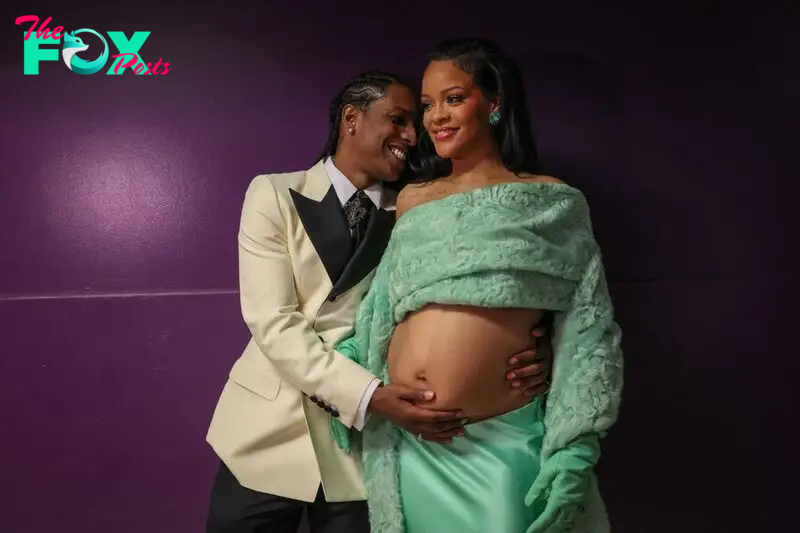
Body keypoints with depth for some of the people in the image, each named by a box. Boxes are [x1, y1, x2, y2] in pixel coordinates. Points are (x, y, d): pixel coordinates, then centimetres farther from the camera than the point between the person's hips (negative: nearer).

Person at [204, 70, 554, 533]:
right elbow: (273, 321, -13)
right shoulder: (274, 194, -4)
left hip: (365, 444, 1)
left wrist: (526, 353, -25)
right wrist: (369, 395, -25)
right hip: (271, 433, -1)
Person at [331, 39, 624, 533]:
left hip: (499, 447, -3)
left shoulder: (552, 202, -1)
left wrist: (575, 450, -11)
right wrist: (347, 355, -3)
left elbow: (587, 333, -4)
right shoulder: (410, 200, 9)